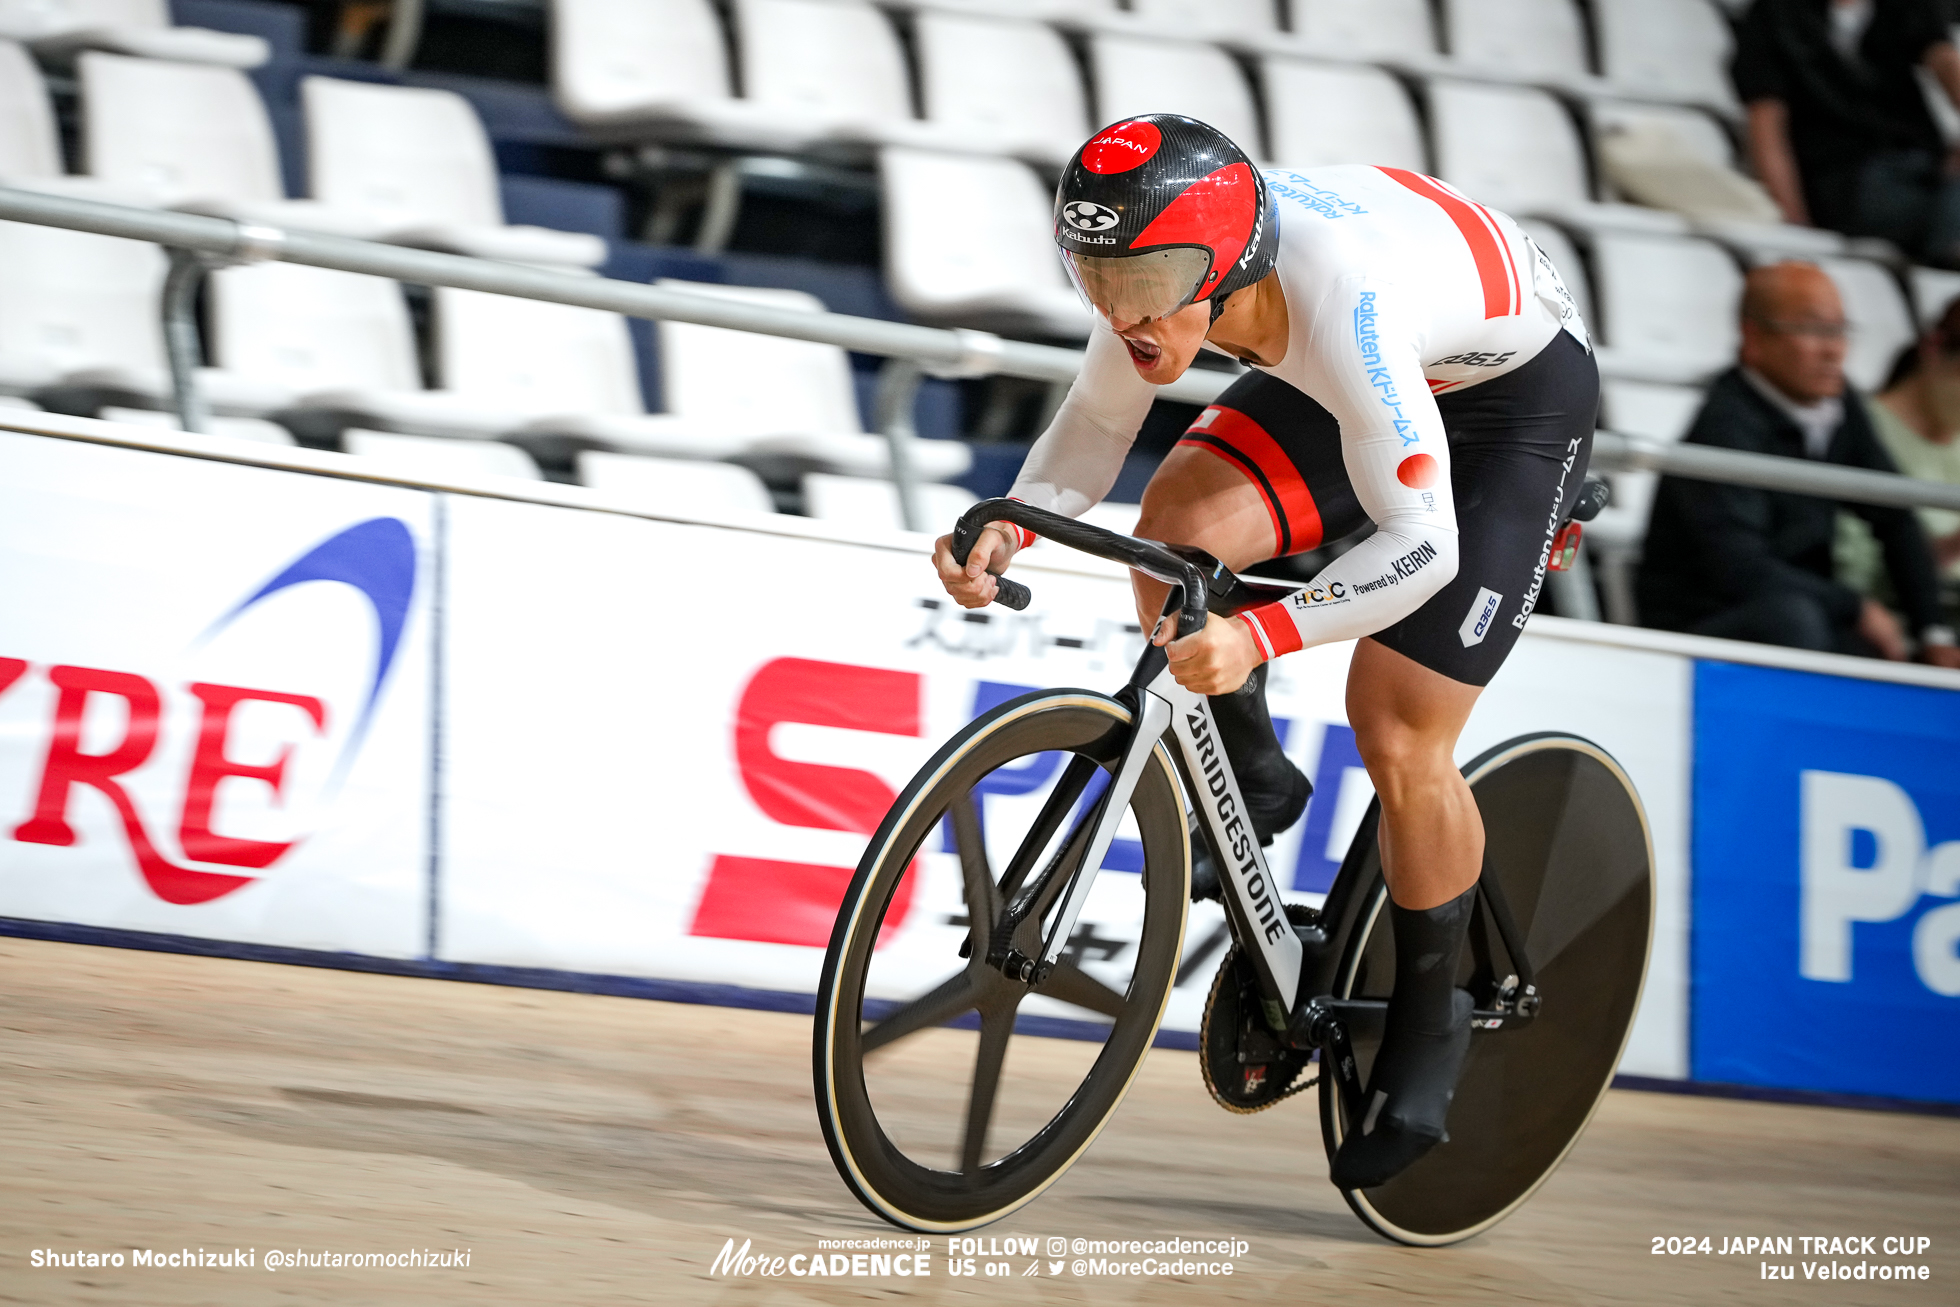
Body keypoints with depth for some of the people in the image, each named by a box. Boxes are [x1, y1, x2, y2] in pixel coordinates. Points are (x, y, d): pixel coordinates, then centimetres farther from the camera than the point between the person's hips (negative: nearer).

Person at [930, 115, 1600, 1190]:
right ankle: (1249, 782, 4)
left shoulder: (1338, 302, -43)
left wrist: (1261, 636, -53)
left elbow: (1421, 545, -41)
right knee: (1177, 530, -22)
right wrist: (1009, 528, -25)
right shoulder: (1162, 269, -23)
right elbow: (1096, 423, -6)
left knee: (1400, 740, -11)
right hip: (1363, 379, 6)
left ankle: (1425, 1026, 11)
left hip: (1518, 396, -6)